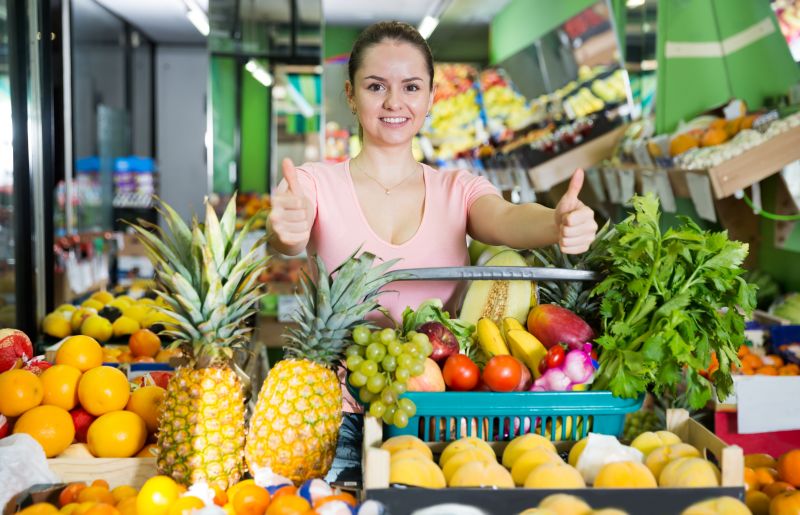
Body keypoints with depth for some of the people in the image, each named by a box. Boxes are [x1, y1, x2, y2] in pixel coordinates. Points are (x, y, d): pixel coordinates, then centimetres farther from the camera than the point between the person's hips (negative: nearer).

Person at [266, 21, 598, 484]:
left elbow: (507, 220, -12)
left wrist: (556, 223, -36)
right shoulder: (317, 184, 4)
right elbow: (287, 240, -17)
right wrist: (287, 233, -43)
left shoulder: (459, 190, 9)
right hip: (342, 414, -2)